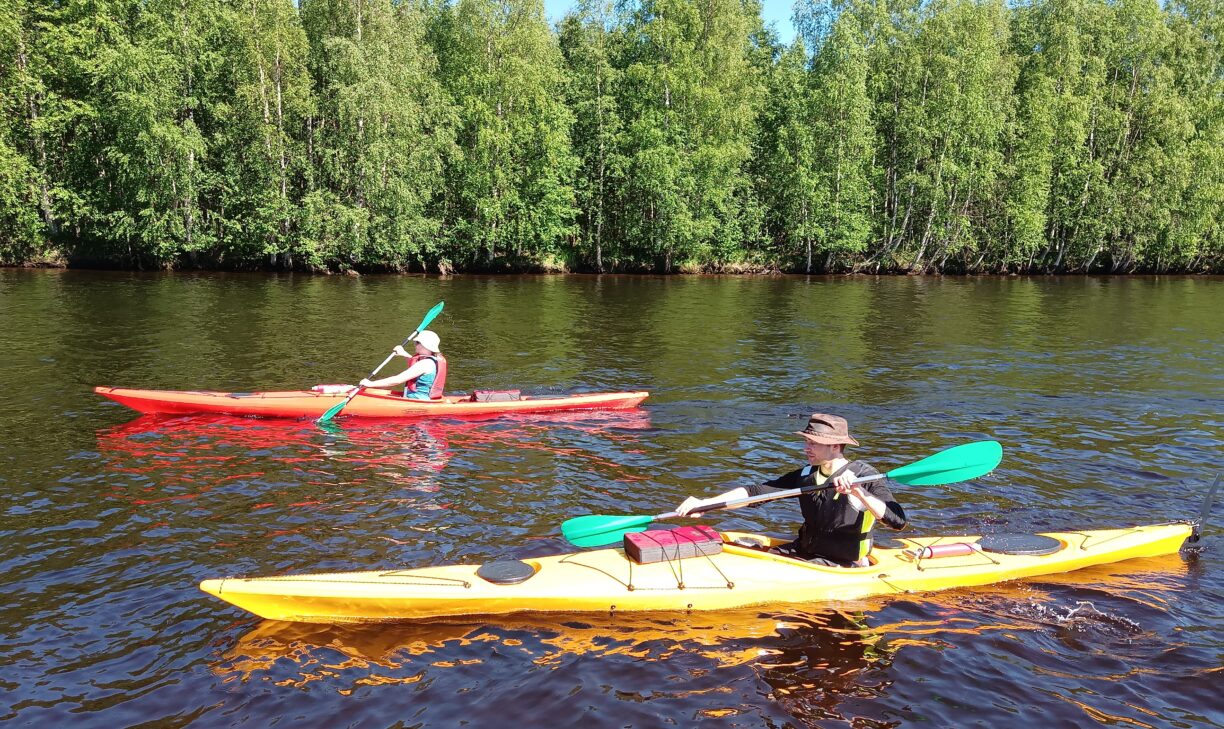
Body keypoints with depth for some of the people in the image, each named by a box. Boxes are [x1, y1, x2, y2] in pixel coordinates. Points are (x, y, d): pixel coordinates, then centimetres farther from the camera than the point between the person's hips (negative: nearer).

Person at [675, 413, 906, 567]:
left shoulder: (865, 475, -14)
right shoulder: (806, 475, 1)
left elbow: (898, 521, -24)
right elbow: (756, 491, -5)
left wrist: (858, 492, -36)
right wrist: (704, 503, -15)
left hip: (840, 567, -6)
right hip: (803, 551, 6)